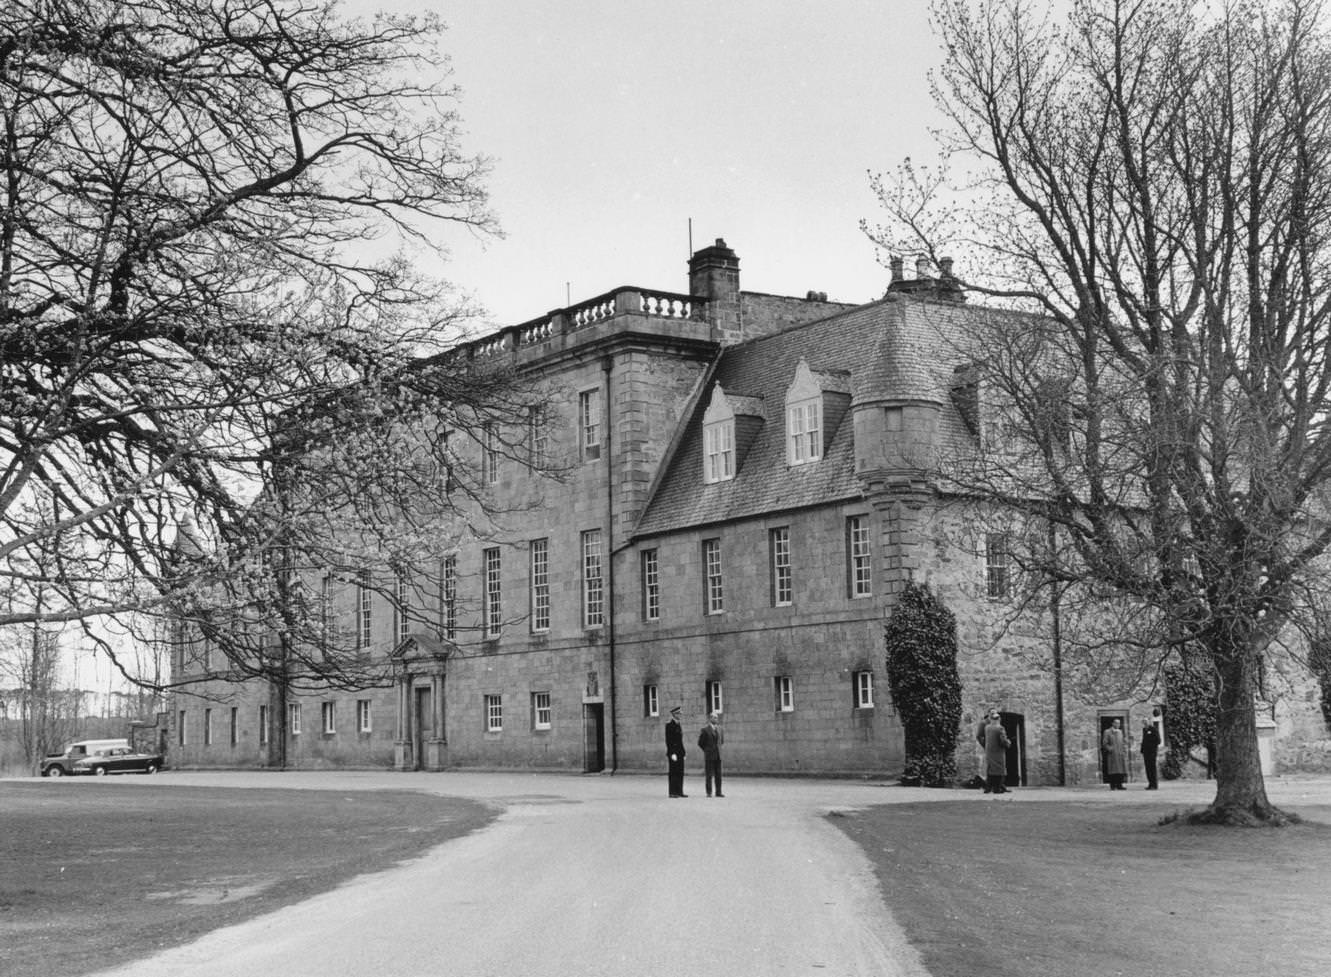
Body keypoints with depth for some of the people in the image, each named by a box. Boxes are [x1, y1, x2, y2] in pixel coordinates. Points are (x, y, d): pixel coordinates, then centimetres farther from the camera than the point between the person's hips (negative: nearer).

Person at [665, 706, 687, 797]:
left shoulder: (679, 725, 18)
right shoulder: (669, 725, -8)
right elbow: (668, 741, -14)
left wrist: (683, 753, 16)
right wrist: (672, 753, -19)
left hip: (680, 753, 8)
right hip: (673, 753, -8)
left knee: (680, 773, 7)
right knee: (673, 773, -6)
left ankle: (679, 792, 10)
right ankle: (672, 792, -4)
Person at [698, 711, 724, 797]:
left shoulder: (719, 729, 10)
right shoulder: (705, 729, -6)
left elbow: (722, 740, 26)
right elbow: (700, 743, -1)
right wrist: (707, 750, 5)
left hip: (718, 755, 5)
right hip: (709, 756, -5)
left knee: (718, 775, 2)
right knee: (709, 775, -3)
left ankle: (718, 792, 5)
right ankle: (709, 792, 1)